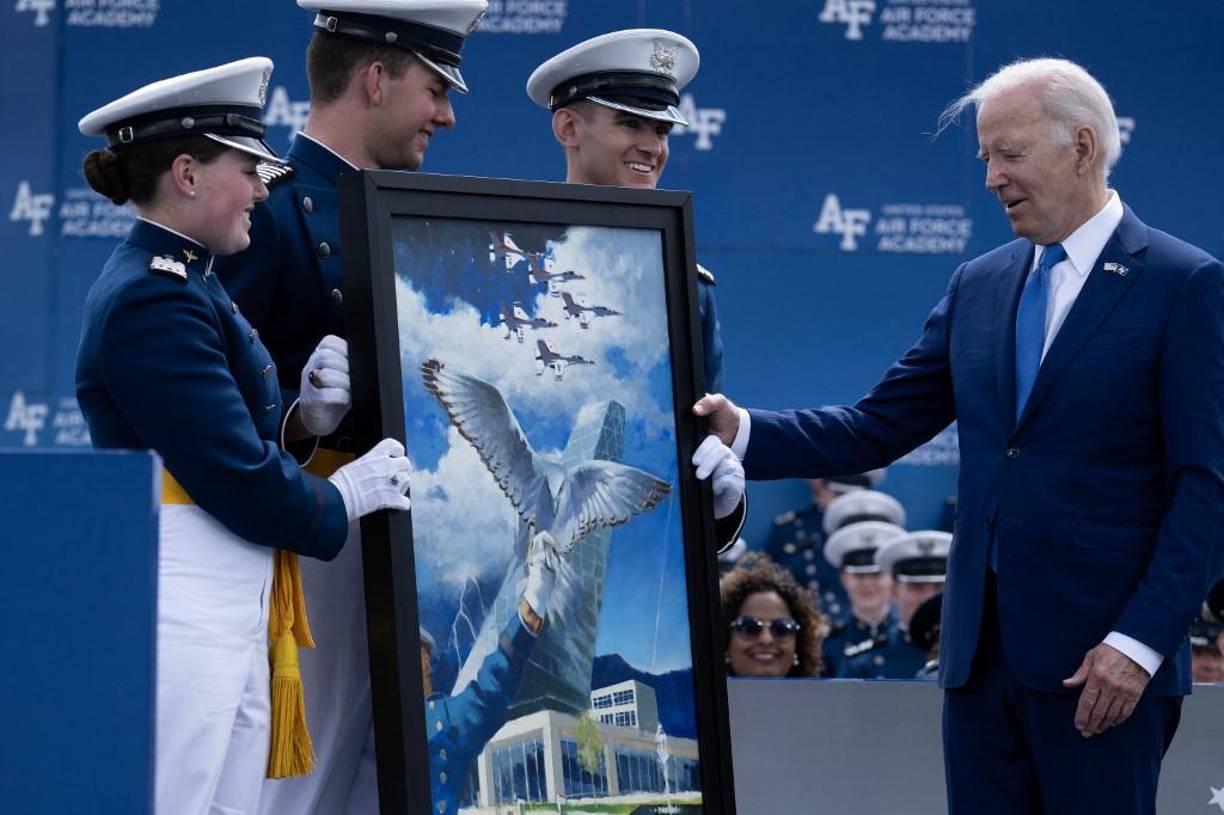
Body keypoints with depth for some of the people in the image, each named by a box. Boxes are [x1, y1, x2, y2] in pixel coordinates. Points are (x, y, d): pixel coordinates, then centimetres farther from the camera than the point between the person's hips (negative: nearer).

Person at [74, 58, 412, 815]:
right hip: (185, 613, -10)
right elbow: (241, 483, -18)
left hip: (227, 614, 10)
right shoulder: (155, 303, -16)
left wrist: (303, 418, -1)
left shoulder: (179, 283, 16)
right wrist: (341, 497, -1)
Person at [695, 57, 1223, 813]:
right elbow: (878, 428, 11)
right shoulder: (979, 286, 12)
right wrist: (745, 433, -4)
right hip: (981, 645, 6)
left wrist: (1140, 642, -17)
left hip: (1100, 657, -6)